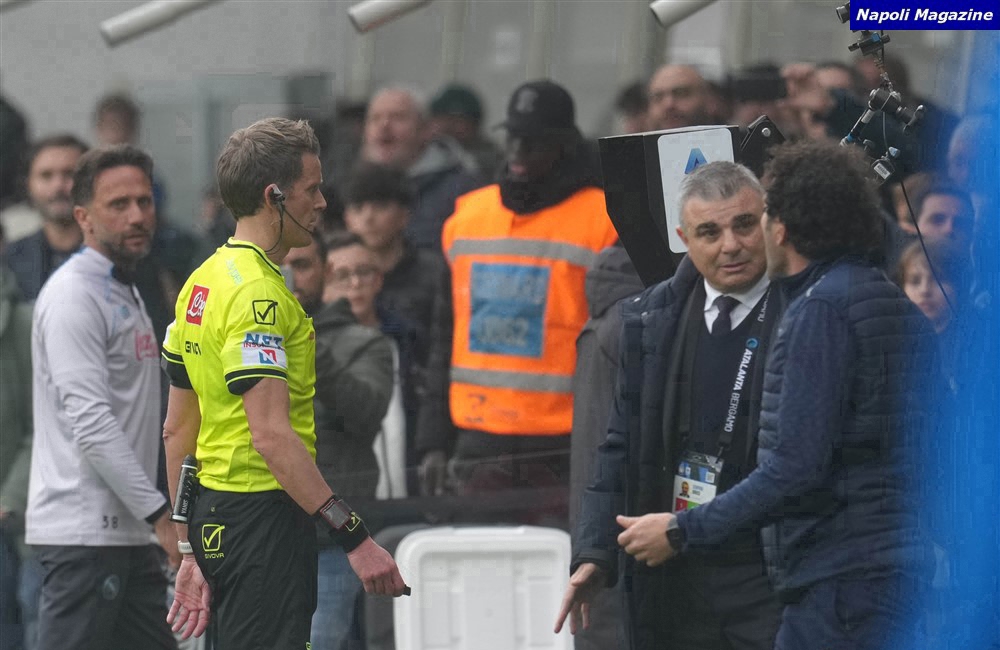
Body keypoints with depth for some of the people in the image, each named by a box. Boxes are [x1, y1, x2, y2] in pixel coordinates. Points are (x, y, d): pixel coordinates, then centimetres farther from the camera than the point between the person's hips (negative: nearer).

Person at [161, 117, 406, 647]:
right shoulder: (258, 292, -16)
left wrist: (190, 551, 22)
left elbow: (176, 431, 18)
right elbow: (271, 433, -25)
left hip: (213, 515, 10)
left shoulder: (203, 282, 14)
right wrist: (354, 537, -27)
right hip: (263, 517, -10)